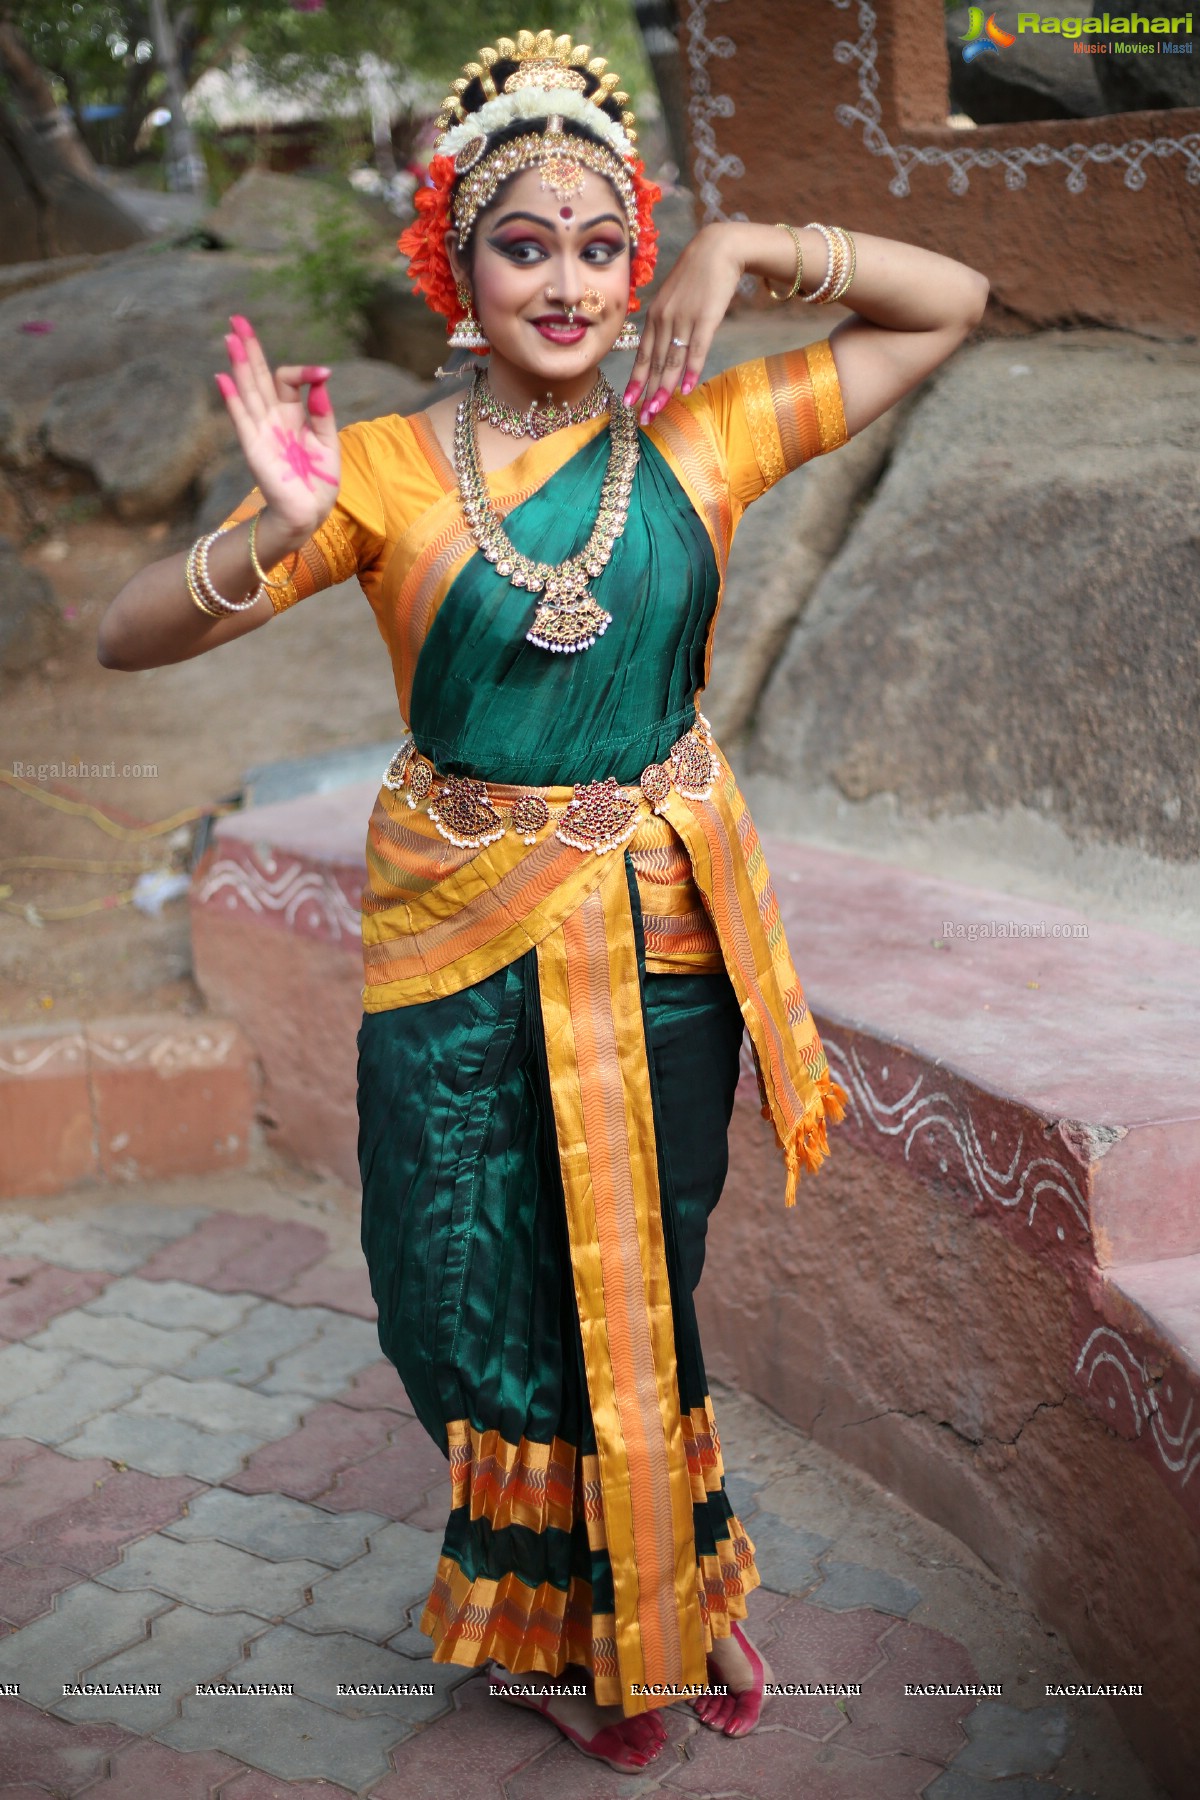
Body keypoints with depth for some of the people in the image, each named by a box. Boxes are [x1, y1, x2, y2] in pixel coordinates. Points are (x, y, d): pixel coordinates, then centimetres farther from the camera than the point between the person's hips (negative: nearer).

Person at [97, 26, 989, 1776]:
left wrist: (749, 247, -11)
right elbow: (128, 635, -12)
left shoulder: (701, 437, -4)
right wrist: (279, 529, -30)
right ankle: (573, 1610, 42)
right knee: (482, 1295, 12)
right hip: (464, 936, 0)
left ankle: (658, 1595, 45)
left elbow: (951, 303, 2)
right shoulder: (388, 471, -9)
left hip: (662, 928, 1)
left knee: (640, 1281, 16)